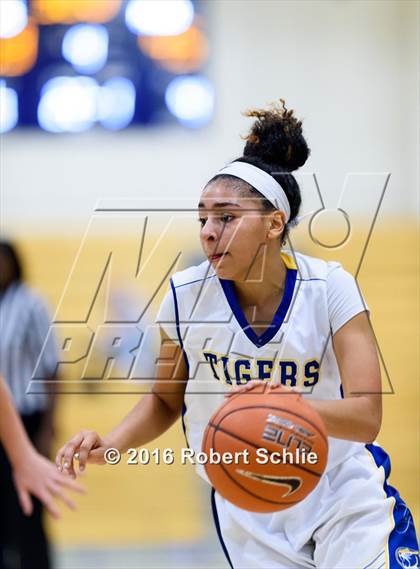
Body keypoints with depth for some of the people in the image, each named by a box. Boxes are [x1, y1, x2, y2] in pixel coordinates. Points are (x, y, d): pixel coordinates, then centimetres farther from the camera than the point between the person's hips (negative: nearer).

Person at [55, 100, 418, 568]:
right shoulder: (187, 296, -7)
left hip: (346, 499, -2)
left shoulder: (330, 288, -13)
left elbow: (366, 417, -21)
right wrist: (109, 445, -10)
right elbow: (166, 399, 9)